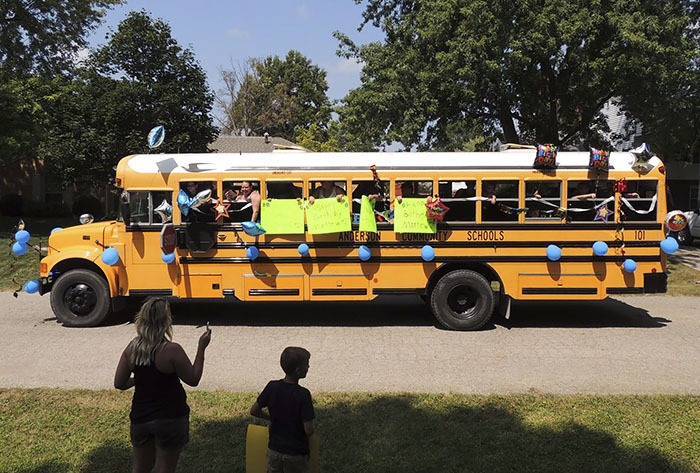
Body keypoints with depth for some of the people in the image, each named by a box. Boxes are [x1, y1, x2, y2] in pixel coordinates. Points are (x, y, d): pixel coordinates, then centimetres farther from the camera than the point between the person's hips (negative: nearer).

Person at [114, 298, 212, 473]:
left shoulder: (132, 348, -5)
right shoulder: (172, 350, -21)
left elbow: (119, 384, 1)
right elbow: (193, 379, -11)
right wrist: (201, 348, -7)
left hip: (140, 417, 5)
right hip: (170, 419, -5)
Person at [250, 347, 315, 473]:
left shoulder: (272, 387, -9)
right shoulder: (303, 394, -22)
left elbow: (254, 411, 0)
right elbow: (309, 430, -22)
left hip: (274, 450, 4)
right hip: (296, 453, -4)